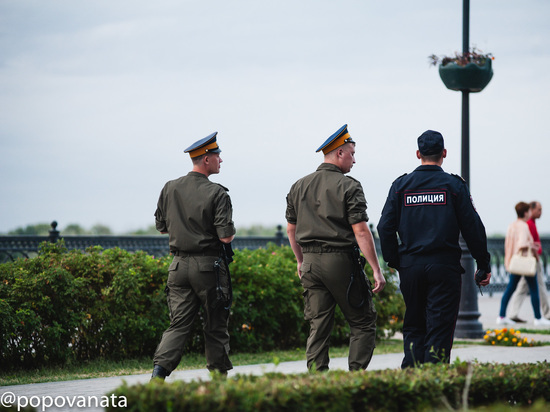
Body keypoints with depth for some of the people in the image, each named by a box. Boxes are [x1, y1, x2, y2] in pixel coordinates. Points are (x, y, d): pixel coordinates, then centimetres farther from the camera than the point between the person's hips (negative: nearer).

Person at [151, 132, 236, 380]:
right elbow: (226, 237, -16)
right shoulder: (216, 193, -12)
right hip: (208, 266, -4)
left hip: (179, 265, 4)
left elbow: (161, 227, 14)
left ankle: (159, 370, -17)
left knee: (179, 324, 2)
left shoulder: (170, 189, 4)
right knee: (215, 325, 9)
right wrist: (230, 231, 6)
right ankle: (219, 375, 17)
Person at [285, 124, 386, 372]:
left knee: (318, 327, 8)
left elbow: (291, 229, 16)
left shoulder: (299, 187, 11)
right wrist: (376, 270, -12)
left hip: (311, 263, 6)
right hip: (341, 260, -6)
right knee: (363, 323, 4)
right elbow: (361, 232, -13)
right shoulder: (348, 186, -8)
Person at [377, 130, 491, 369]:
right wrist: (483, 265, 6)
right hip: (444, 267, -2)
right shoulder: (454, 185, 0)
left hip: (410, 267, 3)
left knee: (414, 327, 12)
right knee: (440, 326, -1)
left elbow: (385, 228, 3)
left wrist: (394, 262, 12)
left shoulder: (401, 185, 6)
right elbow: (472, 228, -1)